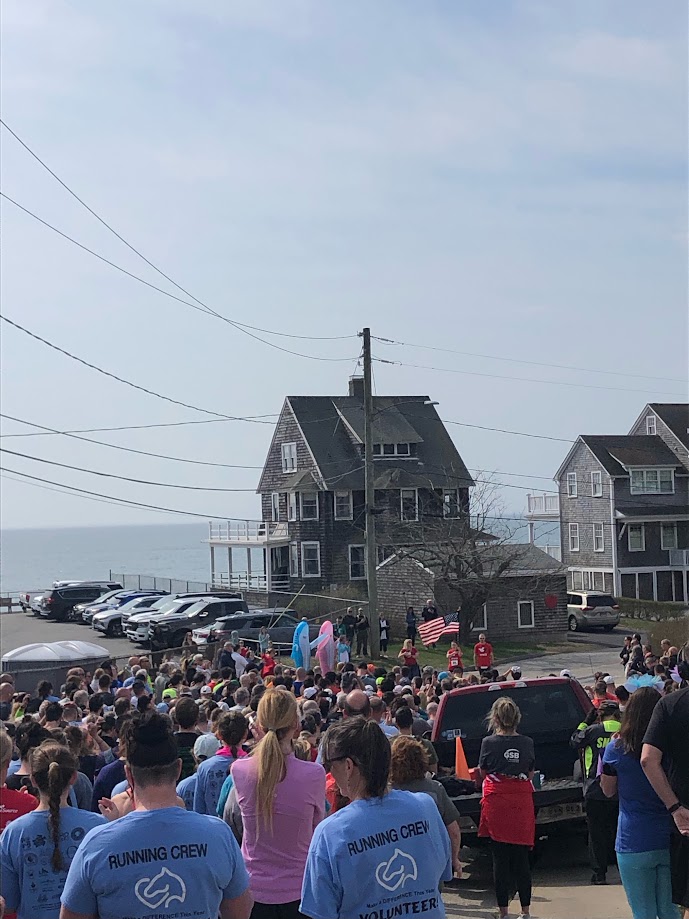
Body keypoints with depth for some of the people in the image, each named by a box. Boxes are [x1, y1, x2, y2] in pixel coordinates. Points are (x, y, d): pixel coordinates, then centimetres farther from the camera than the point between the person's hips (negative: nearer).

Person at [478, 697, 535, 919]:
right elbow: (530, 774, 9)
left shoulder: (489, 742, -7)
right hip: (522, 802, 2)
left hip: (496, 802, -2)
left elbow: (483, 772, 5)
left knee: (500, 858, 4)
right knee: (521, 857, 8)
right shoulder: (527, 743, -1)